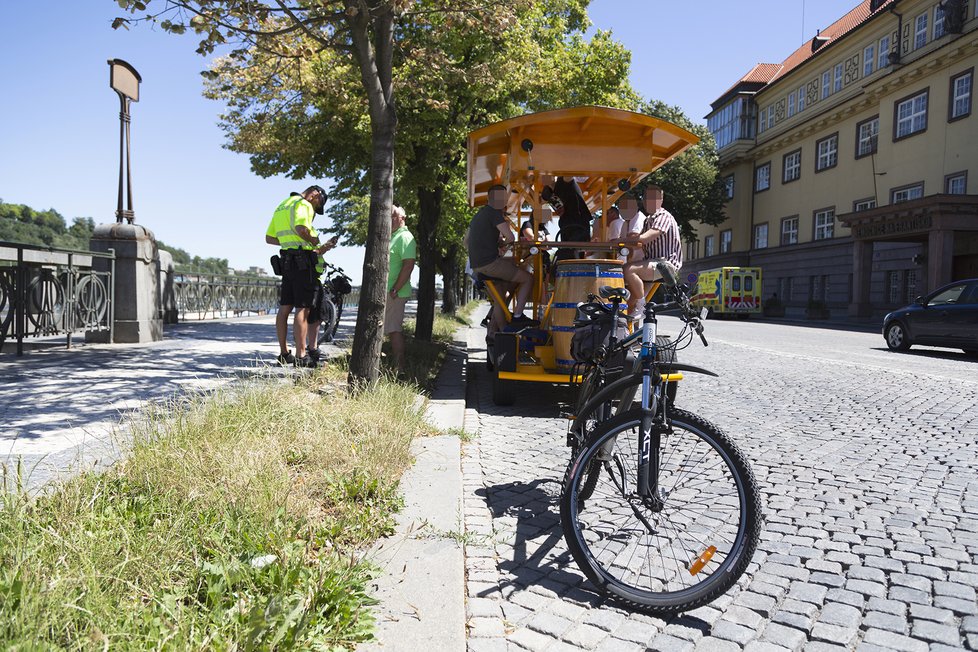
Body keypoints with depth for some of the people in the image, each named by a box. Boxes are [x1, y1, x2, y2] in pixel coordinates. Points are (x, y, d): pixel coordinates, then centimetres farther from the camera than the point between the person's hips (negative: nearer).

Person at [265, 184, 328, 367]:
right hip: (302, 258, -9)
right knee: (302, 309, -9)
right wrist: (313, 240, -8)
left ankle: (284, 353, 16)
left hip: (286, 260, 9)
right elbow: (301, 229, -25)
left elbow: (269, 238, 23)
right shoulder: (303, 204, -6)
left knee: (284, 308, 10)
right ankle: (301, 356, -9)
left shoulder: (281, 206, 22)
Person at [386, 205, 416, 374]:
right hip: (384, 292, 10)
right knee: (394, 329, 11)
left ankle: (399, 368, -7)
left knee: (394, 330, -10)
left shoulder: (404, 237, -10)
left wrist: (395, 290, -21)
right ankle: (398, 366, 17)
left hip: (394, 293, -10)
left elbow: (408, 265, -20)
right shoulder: (391, 236, 21)